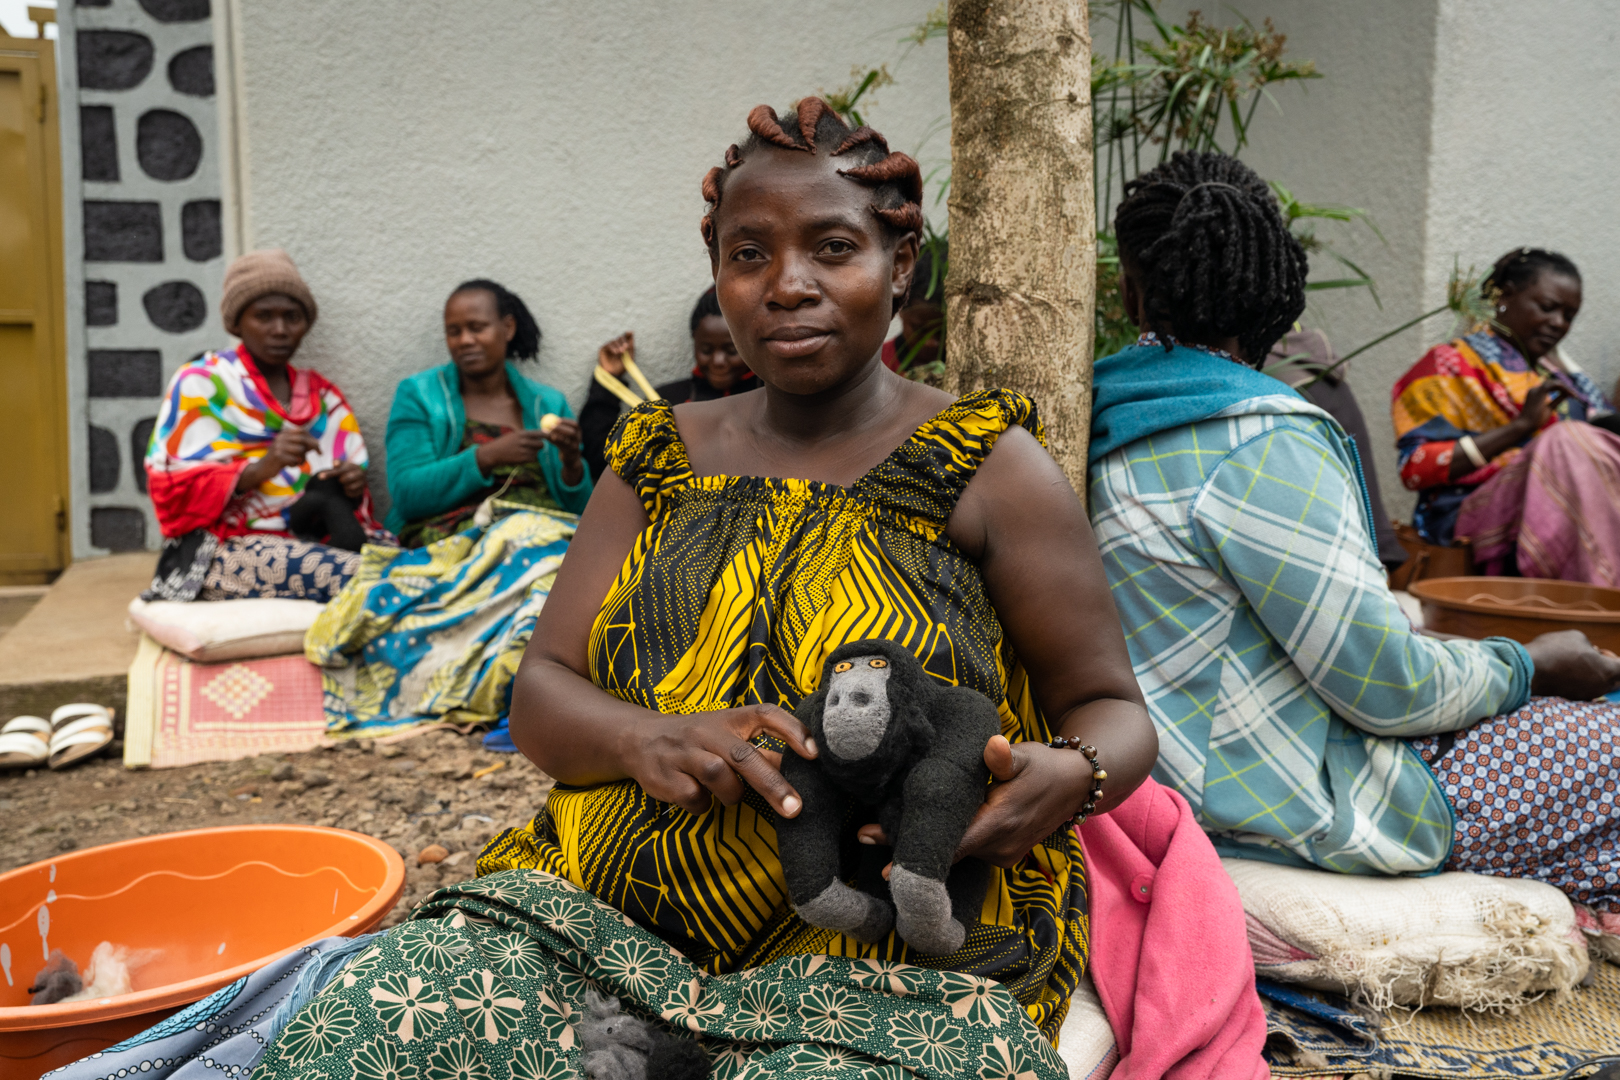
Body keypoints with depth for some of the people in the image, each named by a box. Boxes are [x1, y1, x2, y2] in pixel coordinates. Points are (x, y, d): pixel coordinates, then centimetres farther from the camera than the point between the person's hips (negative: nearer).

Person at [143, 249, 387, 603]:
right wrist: (260, 468, -20)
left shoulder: (325, 397, 21)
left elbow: (348, 494, 20)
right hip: (231, 544, -4)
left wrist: (353, 488, -5)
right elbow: (173, 491, -4)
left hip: (318, 538, 4)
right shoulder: (199, 383, 7)